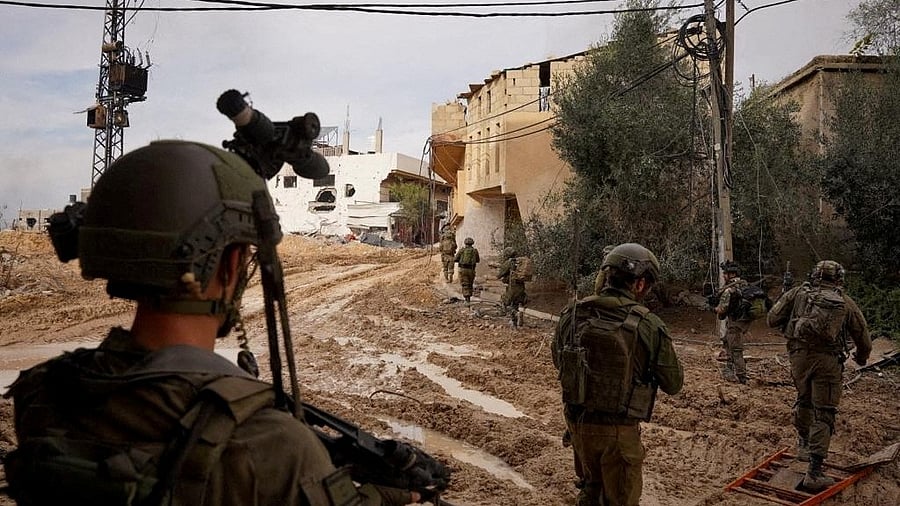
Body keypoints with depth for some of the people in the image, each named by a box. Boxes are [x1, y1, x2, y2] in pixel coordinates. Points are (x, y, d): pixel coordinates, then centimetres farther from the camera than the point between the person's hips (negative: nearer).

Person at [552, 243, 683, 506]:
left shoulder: (573, 313, -6)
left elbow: (557, 360, 12)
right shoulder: (649, 326, -18)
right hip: (618, 430, -5)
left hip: (577, 421, 5)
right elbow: (673, 384, -6)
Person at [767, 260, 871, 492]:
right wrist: (861, 357, 39)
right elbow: (864, 340, 18)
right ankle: (814, 473, -7)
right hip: (828, 360, -2)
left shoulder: (798, 293, 10)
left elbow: (771, 319, 7)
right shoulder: (846, 303, 11)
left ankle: (803, 444, 46)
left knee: (804, 399, 27)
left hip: (799, 355, 2)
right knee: (823, 414, -1)